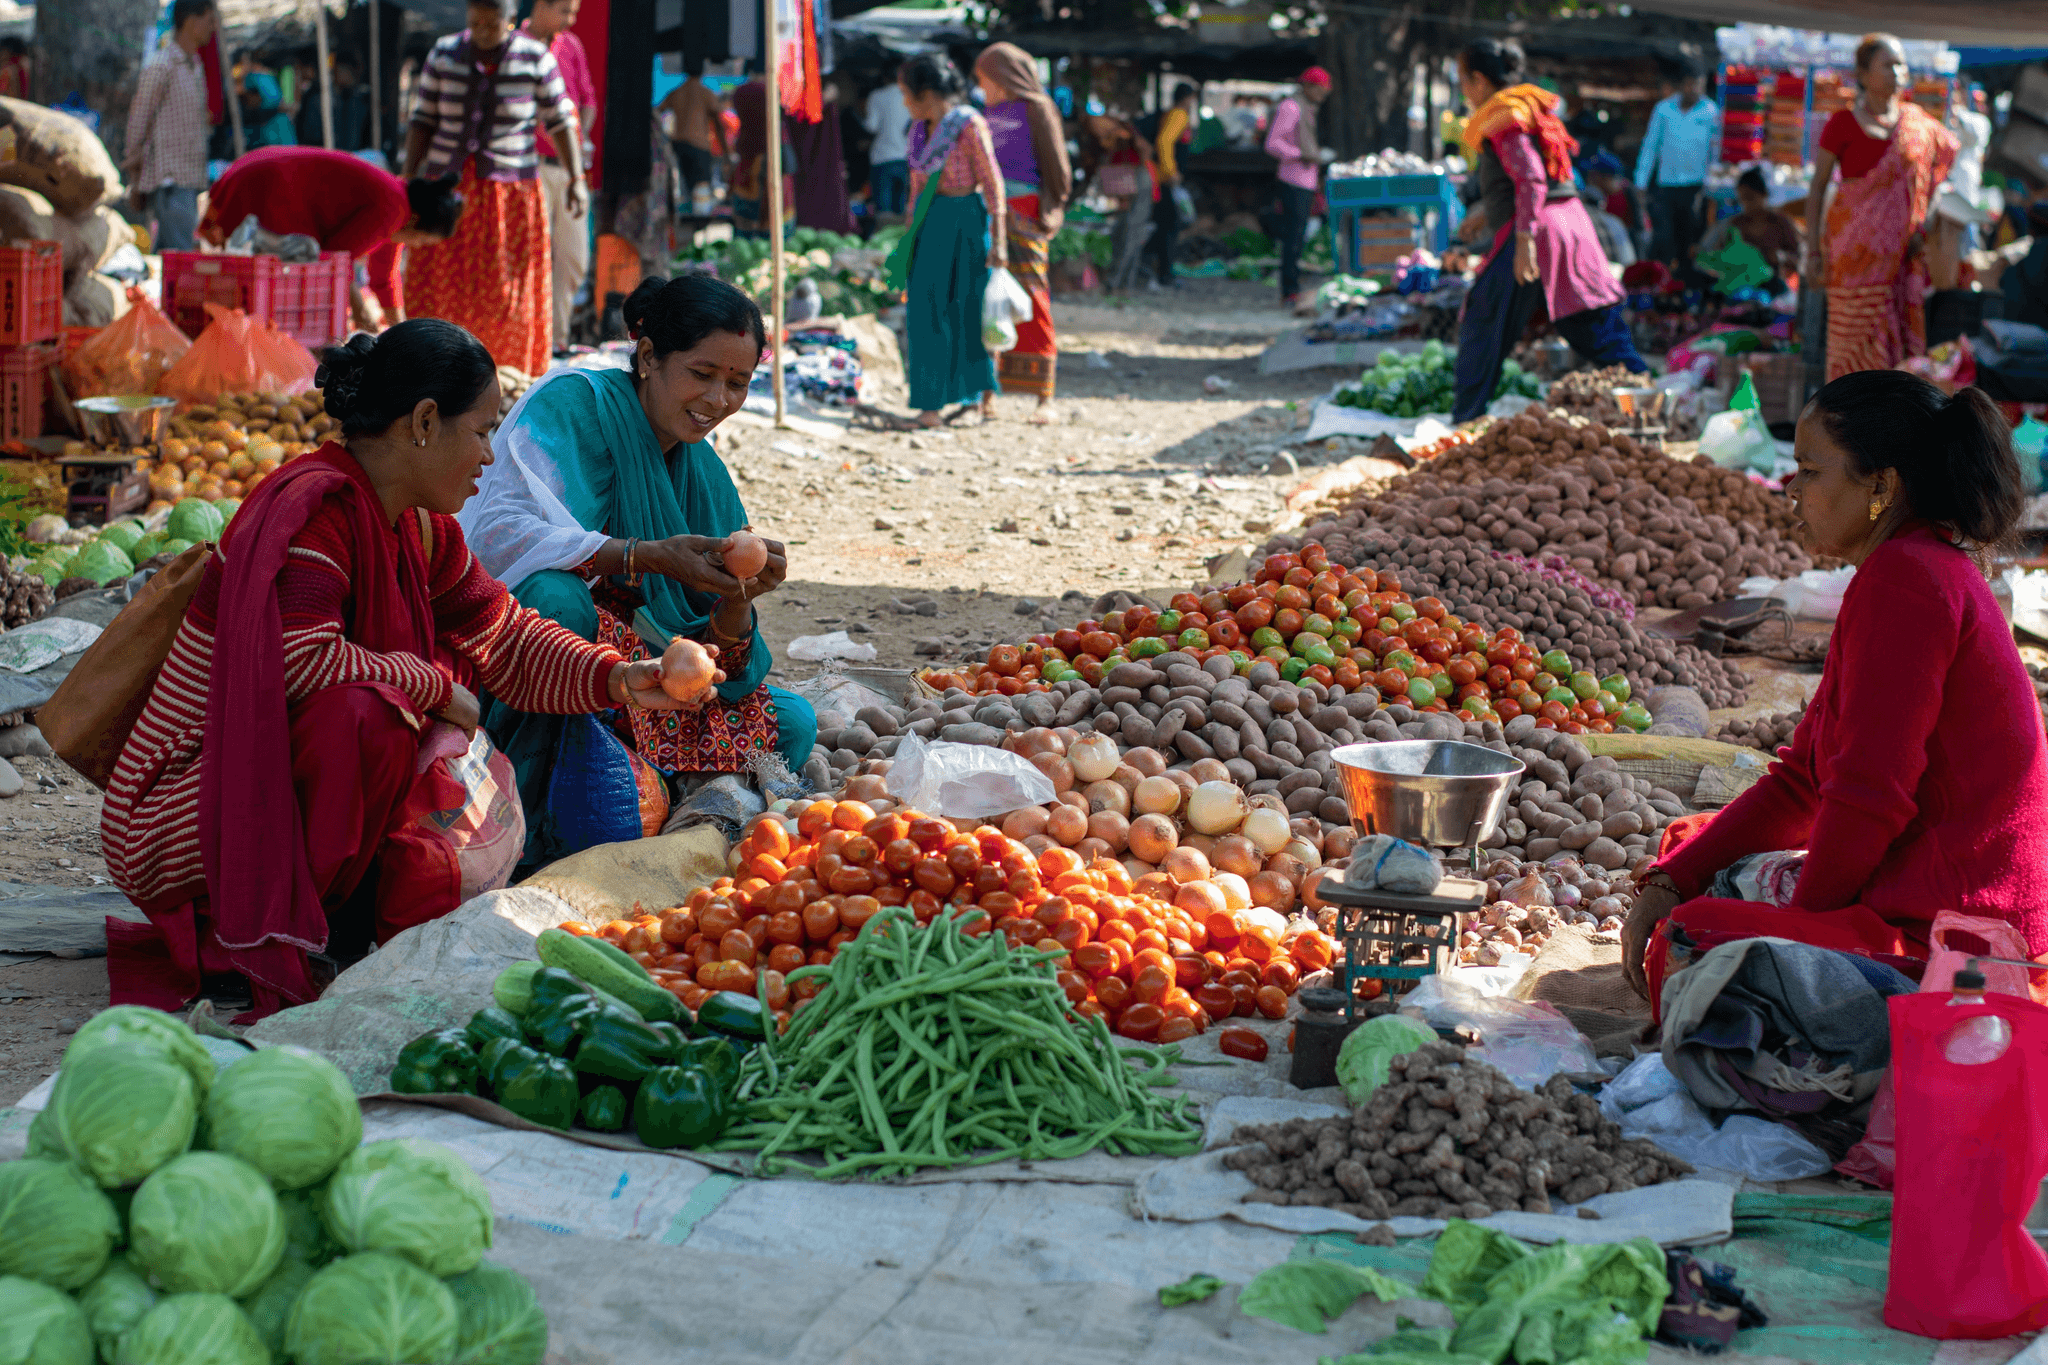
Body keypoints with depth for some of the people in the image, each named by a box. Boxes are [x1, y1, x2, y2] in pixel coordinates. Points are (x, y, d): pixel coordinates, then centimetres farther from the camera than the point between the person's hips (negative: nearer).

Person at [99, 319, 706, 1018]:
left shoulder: (419, 531, 6)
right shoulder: (316, 504, -22)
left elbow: (505, 637, 15)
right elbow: (298, 659, -34)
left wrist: (617, 679, 0)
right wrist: (435, 684, -20)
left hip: (278, 790, 9)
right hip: (174, 821, -9)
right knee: (365, 713, -32)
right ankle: (283, 943, -17)